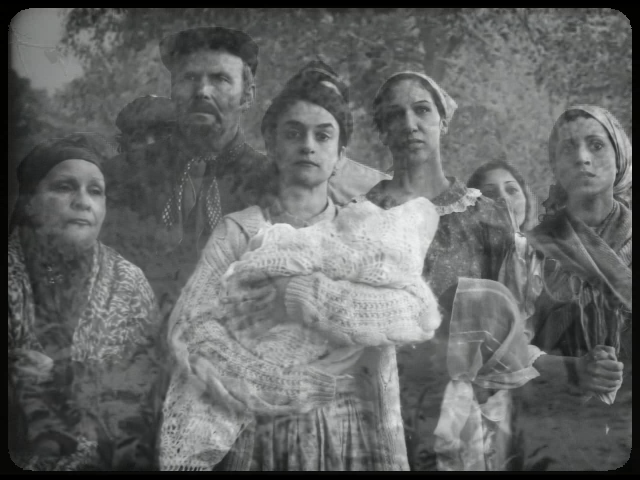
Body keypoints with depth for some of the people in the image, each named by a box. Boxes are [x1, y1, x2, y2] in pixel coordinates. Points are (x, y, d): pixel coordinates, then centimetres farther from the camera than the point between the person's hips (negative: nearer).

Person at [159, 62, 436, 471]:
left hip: (353, 434, 1)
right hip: (262, 437, 0)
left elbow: (421, 315, -10)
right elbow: (191, 326, -10)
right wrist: (286, 390, -19)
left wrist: (300, 296, -17)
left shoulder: (370, 228, 5)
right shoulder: (238, 231, 3)